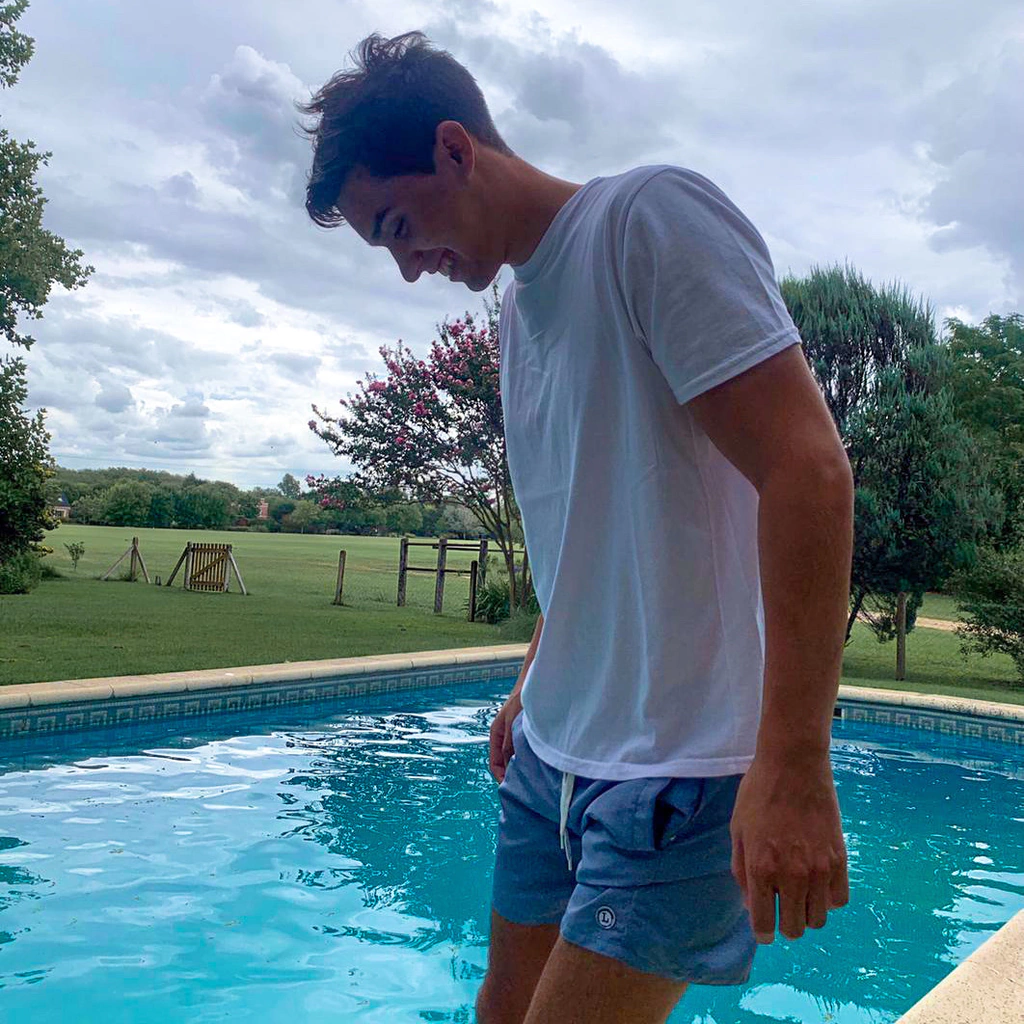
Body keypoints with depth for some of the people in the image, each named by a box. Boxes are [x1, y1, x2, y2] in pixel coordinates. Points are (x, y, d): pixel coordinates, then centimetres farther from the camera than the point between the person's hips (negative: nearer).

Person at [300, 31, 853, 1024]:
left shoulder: (648, 215, -12)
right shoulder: (517, 307, 15)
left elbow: (808, 471, -20)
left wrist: (795, 767, -22)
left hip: (679, 769, -8)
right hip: (551, 755, 8)